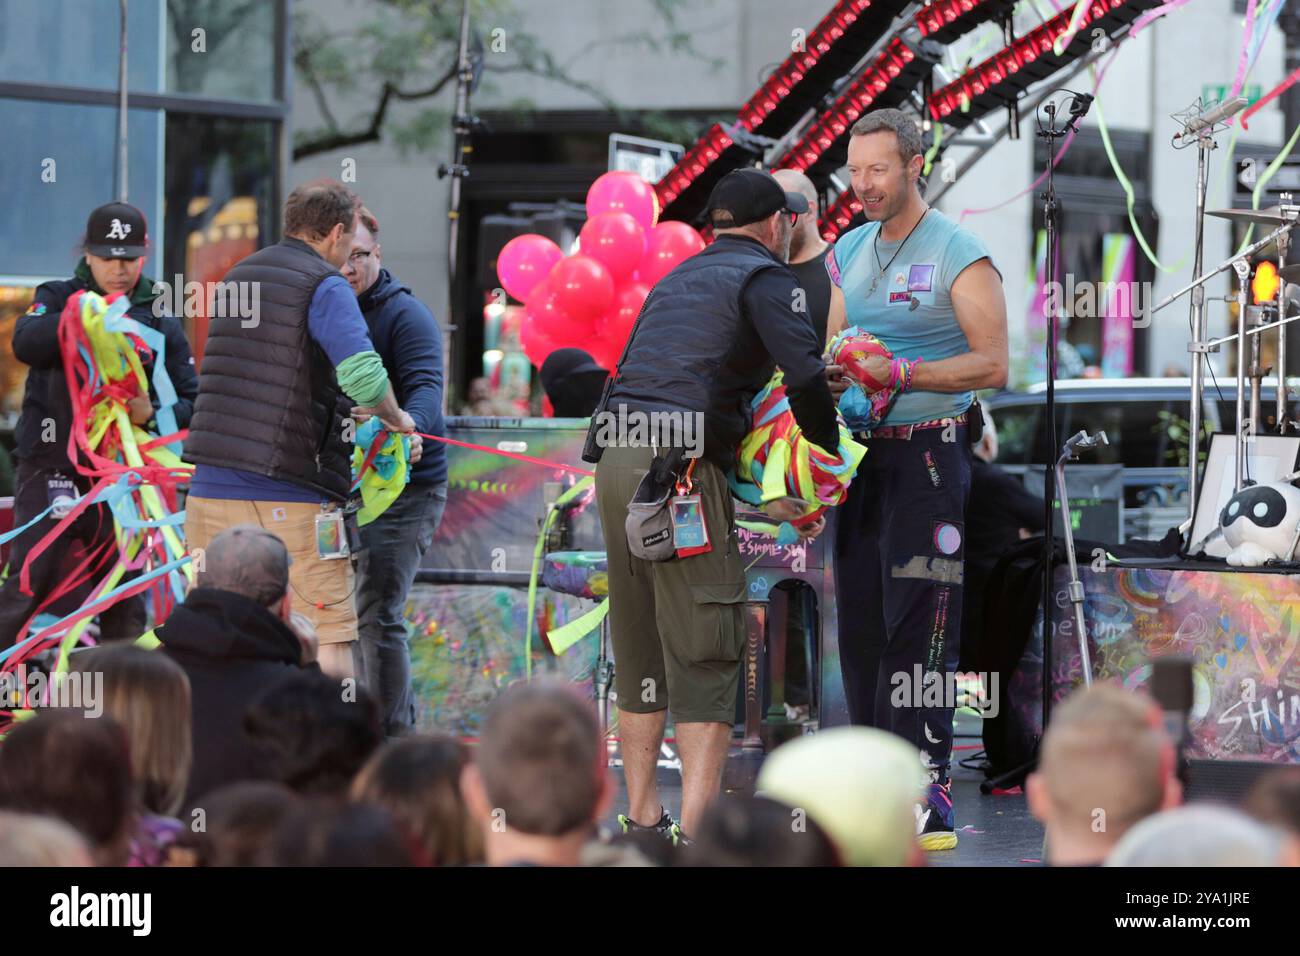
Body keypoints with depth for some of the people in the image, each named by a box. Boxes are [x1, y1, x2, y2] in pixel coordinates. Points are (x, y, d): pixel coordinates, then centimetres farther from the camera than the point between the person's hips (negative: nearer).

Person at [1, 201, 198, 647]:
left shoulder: (161, 323, 10)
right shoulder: (59, 297, 5)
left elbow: (194, 404, 7)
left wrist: (152, 414, -15)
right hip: (49, 467, -3)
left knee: (125, 593, 3)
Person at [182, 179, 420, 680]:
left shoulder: (238, 277, 18)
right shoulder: (325, 287, -6)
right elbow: (364, 374, -21)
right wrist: (395, 420, 0)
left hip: (211, 488, 6)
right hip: (291, 497, -6)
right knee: (331, 638, -3)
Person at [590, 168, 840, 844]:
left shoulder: (676, 280, 27)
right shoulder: (763, 277, 3)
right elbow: (804, 375, -13)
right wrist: (827, 458, 3)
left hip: (615, 459, 7)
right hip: (680, 466, -7)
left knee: (640, 650, 14)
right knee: (705, 650, -6)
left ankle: (641, 818, 18)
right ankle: (695, 828, -12)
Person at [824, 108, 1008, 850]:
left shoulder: (961, 255, -6)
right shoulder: (849, 253, 15)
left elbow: (992, 365, -11)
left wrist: (897, 372, -20)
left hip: (931, 457, -7)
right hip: (863, 452, 7)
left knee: (918, 629, -11)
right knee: (861, 623, 5)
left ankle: (929, 798, -11)